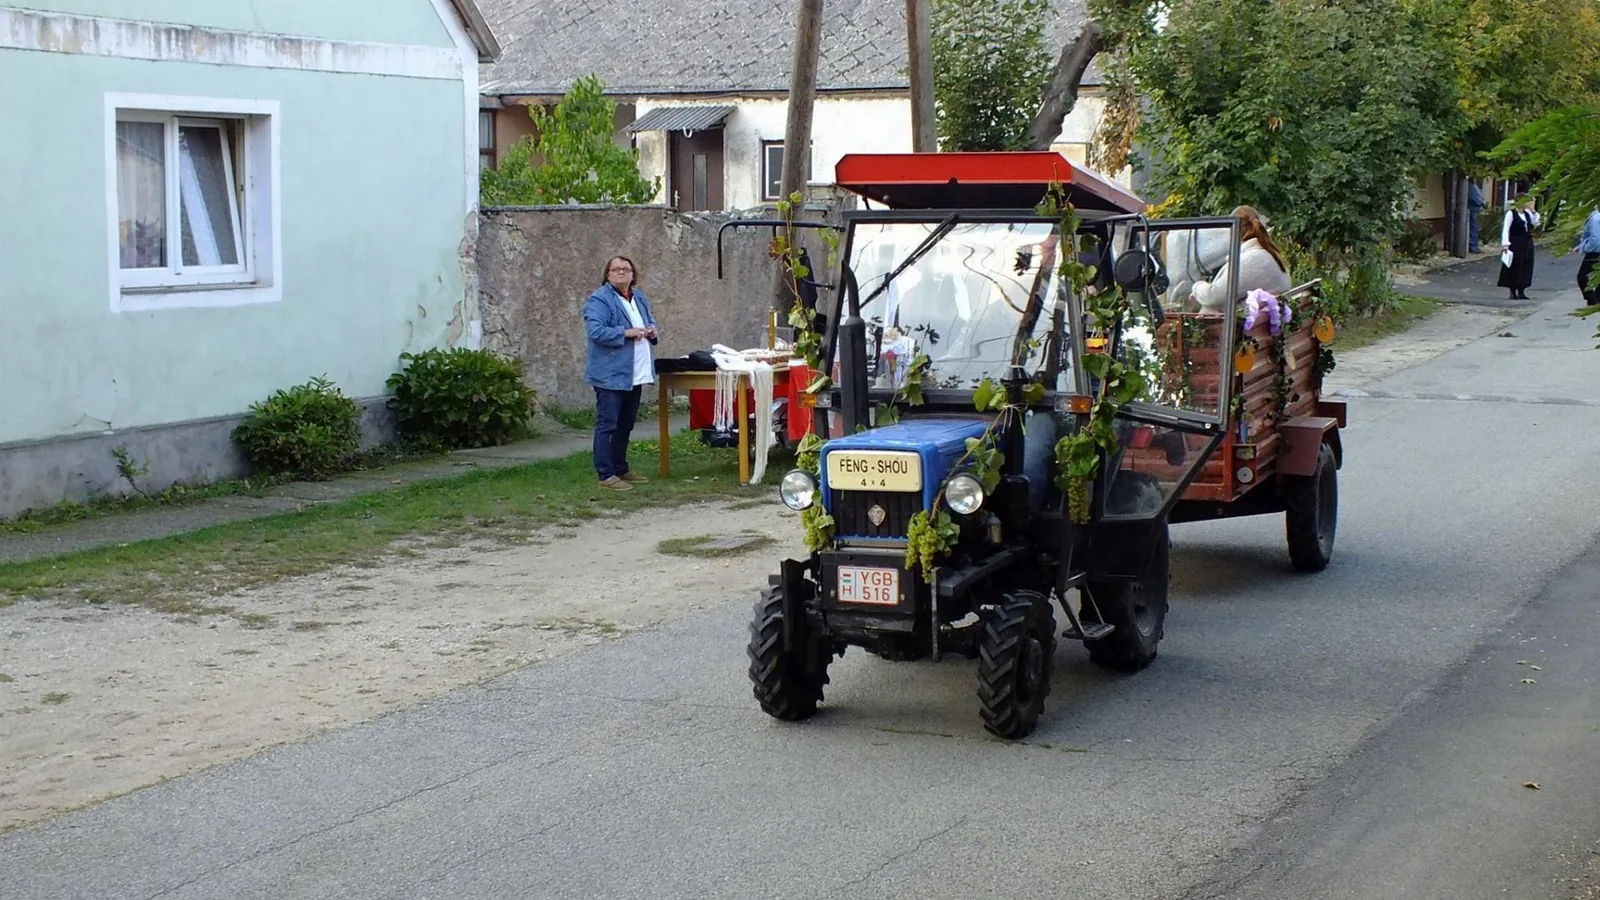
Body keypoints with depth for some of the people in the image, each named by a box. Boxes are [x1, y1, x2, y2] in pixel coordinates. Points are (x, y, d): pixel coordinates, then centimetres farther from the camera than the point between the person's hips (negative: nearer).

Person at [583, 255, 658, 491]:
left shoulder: (639, 298, 14)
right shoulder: (599, 300, -11)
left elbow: (650, 321, 28)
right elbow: (596, 331, -22)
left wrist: (651, 331, 5)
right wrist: (627, 333, -23)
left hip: (635, 374, 8)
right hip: (611, 374, -8)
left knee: (625, 425, 16)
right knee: (607, 425, -6)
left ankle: (621, 469, 26)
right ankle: (606, 475, -4)